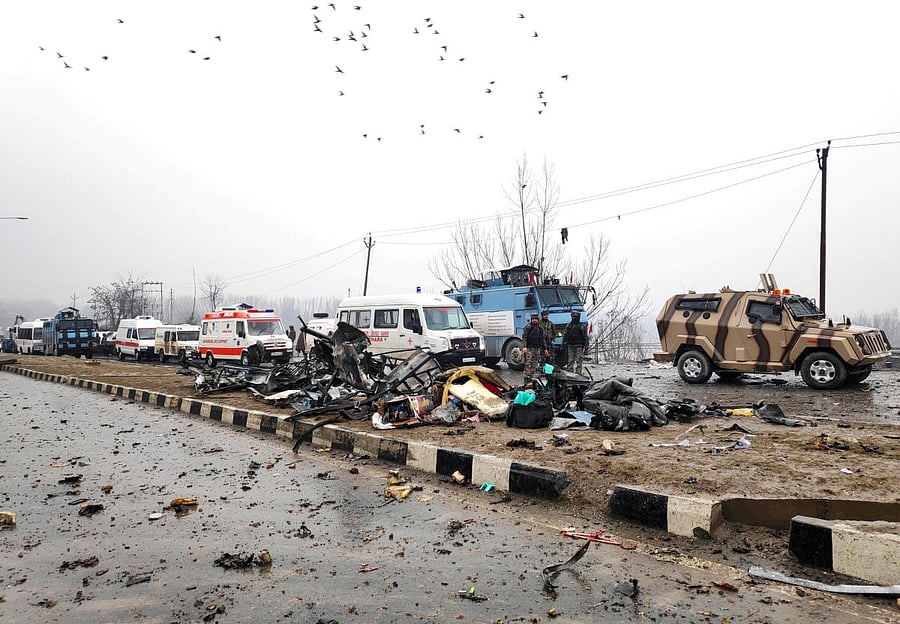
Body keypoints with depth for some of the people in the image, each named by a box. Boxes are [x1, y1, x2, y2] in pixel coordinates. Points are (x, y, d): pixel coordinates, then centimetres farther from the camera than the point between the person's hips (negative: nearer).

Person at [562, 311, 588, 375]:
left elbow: (585, 337, -2)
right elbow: (565, 335, 13)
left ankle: (578, 374, 0)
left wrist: (586, 347, -6)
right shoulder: (568, 325, 12)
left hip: (578, 347, -3)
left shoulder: (582, 326, 0)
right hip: (570, 346, 3)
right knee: (569, 361, 3)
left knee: (578, 362, -4)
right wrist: (563, 344, 6)